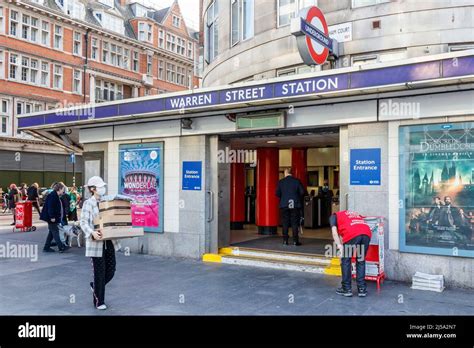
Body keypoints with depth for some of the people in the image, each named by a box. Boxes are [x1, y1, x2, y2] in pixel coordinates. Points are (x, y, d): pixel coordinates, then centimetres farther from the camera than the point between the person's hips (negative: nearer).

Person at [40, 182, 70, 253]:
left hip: (53, 217, 11)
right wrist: (52, 217, -24)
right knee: (55, 231, -7)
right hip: (52, 218, -11)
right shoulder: (53, 196, -17)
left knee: (52, 232, 13)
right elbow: (50, 207, -23)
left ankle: (46, 247, 18)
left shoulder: (56, 196, 16)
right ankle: (61, 247, -5)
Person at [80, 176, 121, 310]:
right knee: (99, 272, 2)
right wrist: (92, 233, -32)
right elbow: (83, 222, -14)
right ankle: (99, 301, 19)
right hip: (96, 242, -6)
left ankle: (95, 286, 38)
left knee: (111, 270, 8)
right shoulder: (88, 203, -7)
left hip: (109, 241, 6)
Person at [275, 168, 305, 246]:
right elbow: (302, 192, -6)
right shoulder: (297, 181, -3)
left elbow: (277, 193, -2)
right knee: (294, 223, 4)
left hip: (284, 205, 1)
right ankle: (295, 241, 3)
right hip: (295, 205, -1)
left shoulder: (281, 182, -1)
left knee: (285, 223, 7)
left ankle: (285, 240, 8)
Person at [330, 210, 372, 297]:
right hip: (367, 233, 4)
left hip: (352, 234, -4)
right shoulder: (355, 214, 40)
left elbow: (334, 231, 7)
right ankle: (362, 289, 19)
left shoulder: (334, 216, 25)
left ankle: (347, 289, 18)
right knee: (361, 261, 18)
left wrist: (339, 245, -2)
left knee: (346, 261, 13)